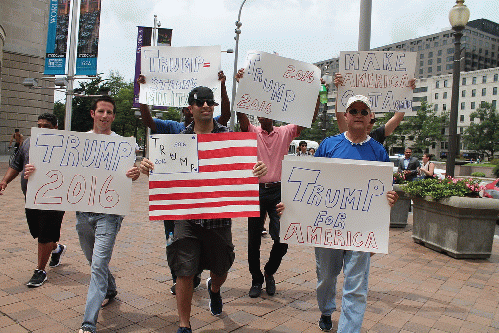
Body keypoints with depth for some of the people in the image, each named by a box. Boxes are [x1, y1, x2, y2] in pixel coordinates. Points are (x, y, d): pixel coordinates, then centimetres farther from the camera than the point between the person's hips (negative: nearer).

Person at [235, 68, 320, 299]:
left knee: (282, 239, -2)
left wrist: (316, 93, -13)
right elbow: (241, 114, -14)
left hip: (278, 191, 1)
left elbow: (310, 118, -2)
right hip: (256, 191, 0)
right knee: (254, 239, 7)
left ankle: (269, 272, 27)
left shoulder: (285, 133, 7)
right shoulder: (251, 132, 4)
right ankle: (256, 279, 27)